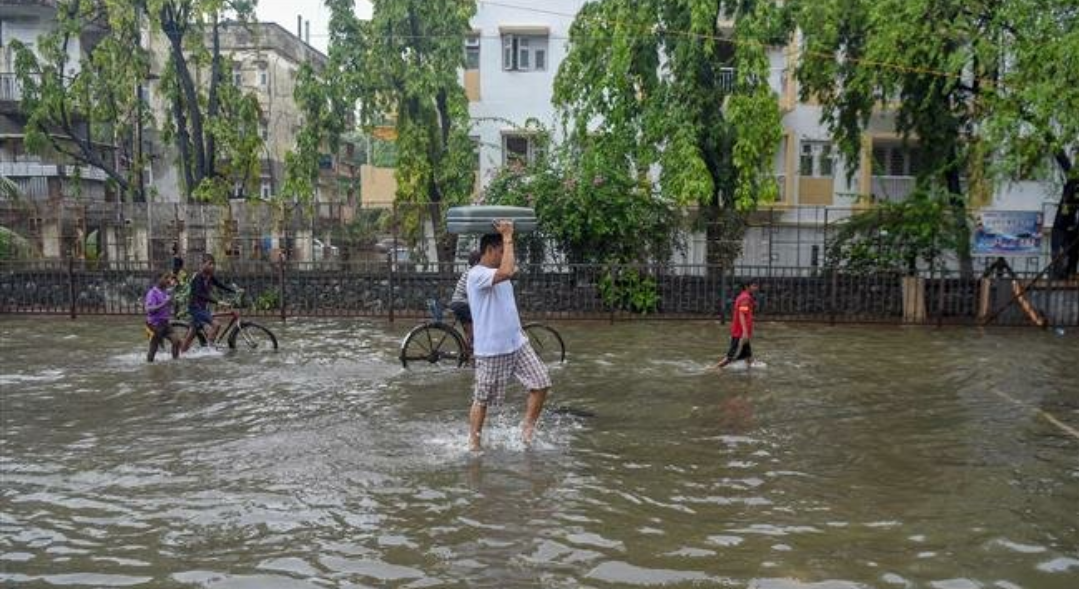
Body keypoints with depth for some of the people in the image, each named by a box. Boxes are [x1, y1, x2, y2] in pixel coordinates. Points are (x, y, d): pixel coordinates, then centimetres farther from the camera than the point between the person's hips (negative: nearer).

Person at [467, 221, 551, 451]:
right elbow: (507, 271, -34)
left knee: (541, 382, -1)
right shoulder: (477, 274, -18)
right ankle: (473, 443, 20)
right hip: (490, 349, -8)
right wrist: (508, 237, -28)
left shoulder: (497, 272, 12)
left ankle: (528, 428, 15)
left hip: (517, 343, 8)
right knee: (482, 399, 4)